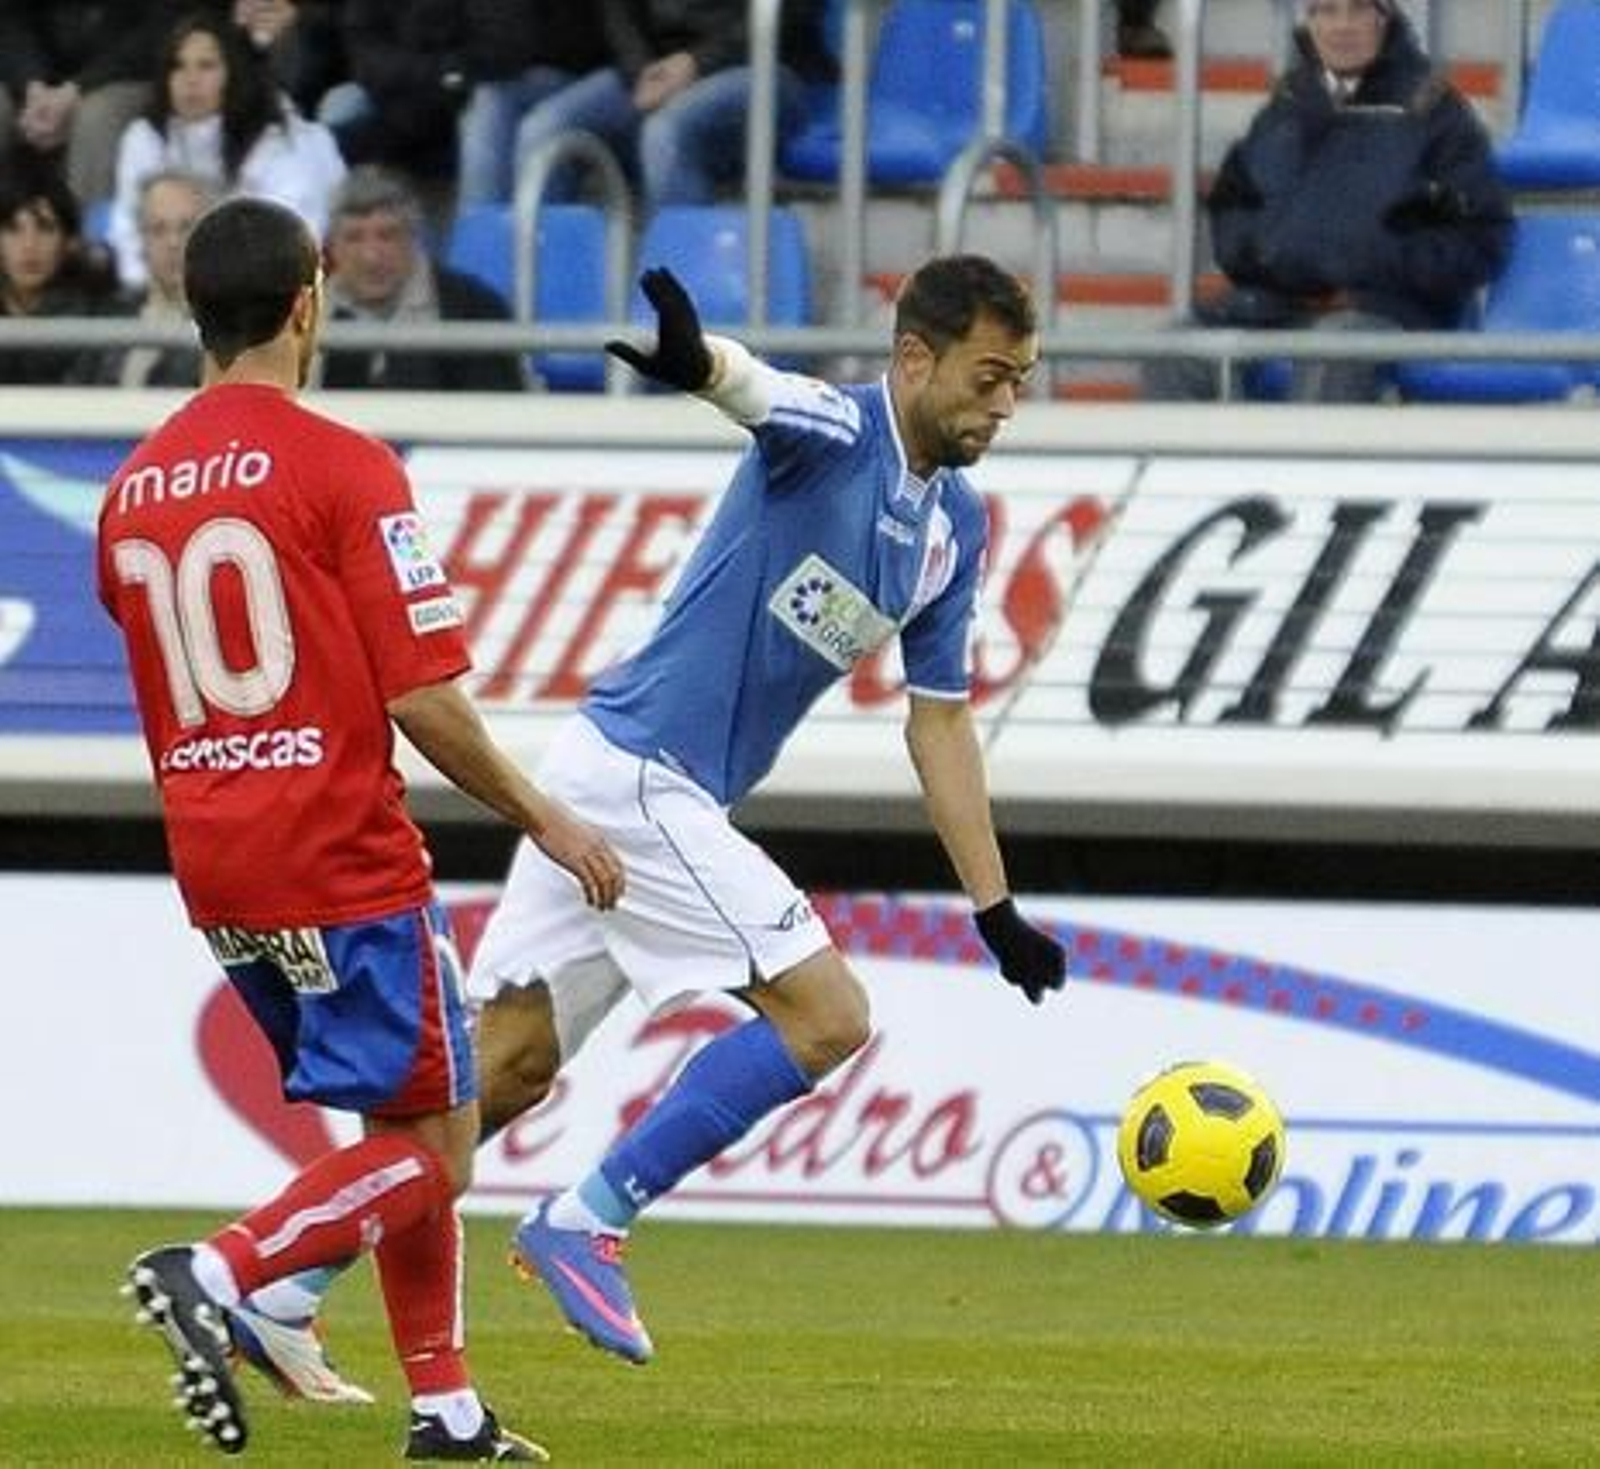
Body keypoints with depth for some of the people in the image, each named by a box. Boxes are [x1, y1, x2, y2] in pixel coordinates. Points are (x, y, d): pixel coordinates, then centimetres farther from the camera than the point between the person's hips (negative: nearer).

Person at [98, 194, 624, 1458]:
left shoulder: (132, 491, 10)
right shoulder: (343, 467, -10)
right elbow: (424, 698, -14)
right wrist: (545, 819, -2)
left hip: (216, 875, 7)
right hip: (346, 865, -7)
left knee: (401, 1129, 18)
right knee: (433, 1150, -1)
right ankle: (222, 1274, -20)